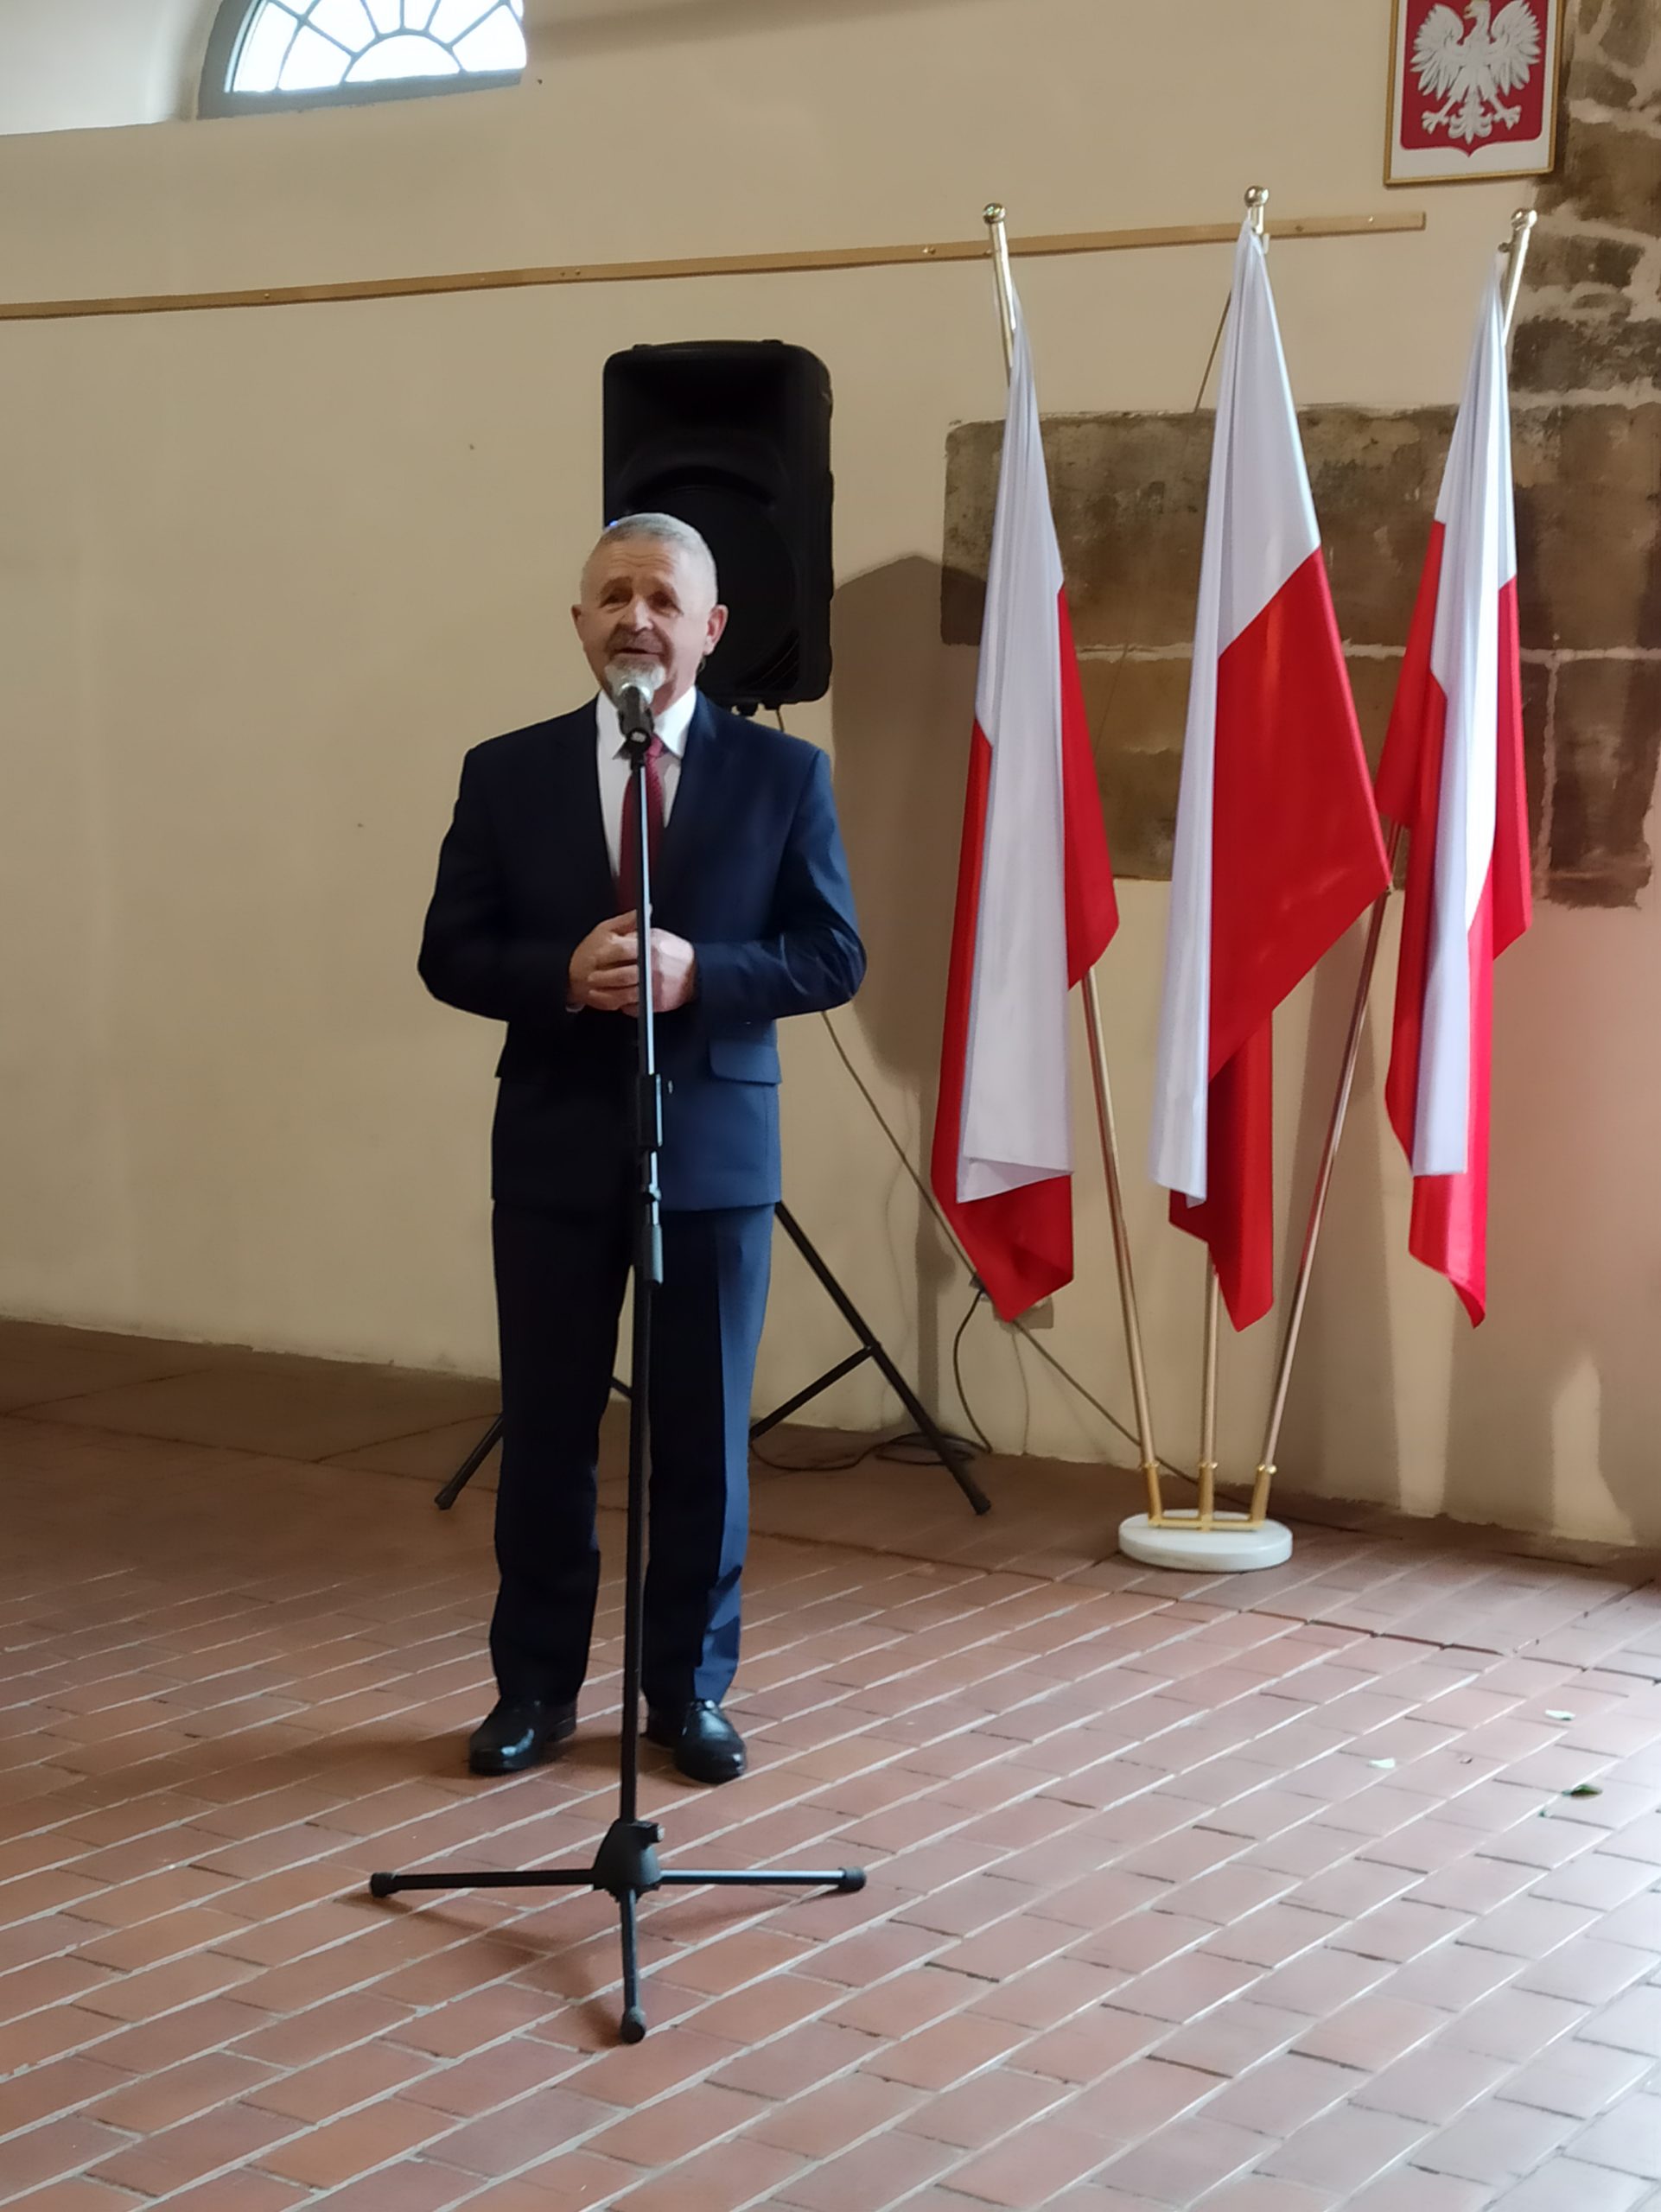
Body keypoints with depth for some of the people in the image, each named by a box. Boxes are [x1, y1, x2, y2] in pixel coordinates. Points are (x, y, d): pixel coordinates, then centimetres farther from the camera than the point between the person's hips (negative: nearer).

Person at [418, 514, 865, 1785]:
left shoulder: (783, 774, 1)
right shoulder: (506, 774, 4)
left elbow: (834, 956, -1)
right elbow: (450, 955, 2)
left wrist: (697, 970, -18)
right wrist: (562, 976, -17)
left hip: (715, 1146, 0)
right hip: (555, 1148, 1)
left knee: (707, 1436, 7)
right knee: (546, 1432, 8)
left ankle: (690, 1691, 21)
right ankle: (535, 1687, 22)